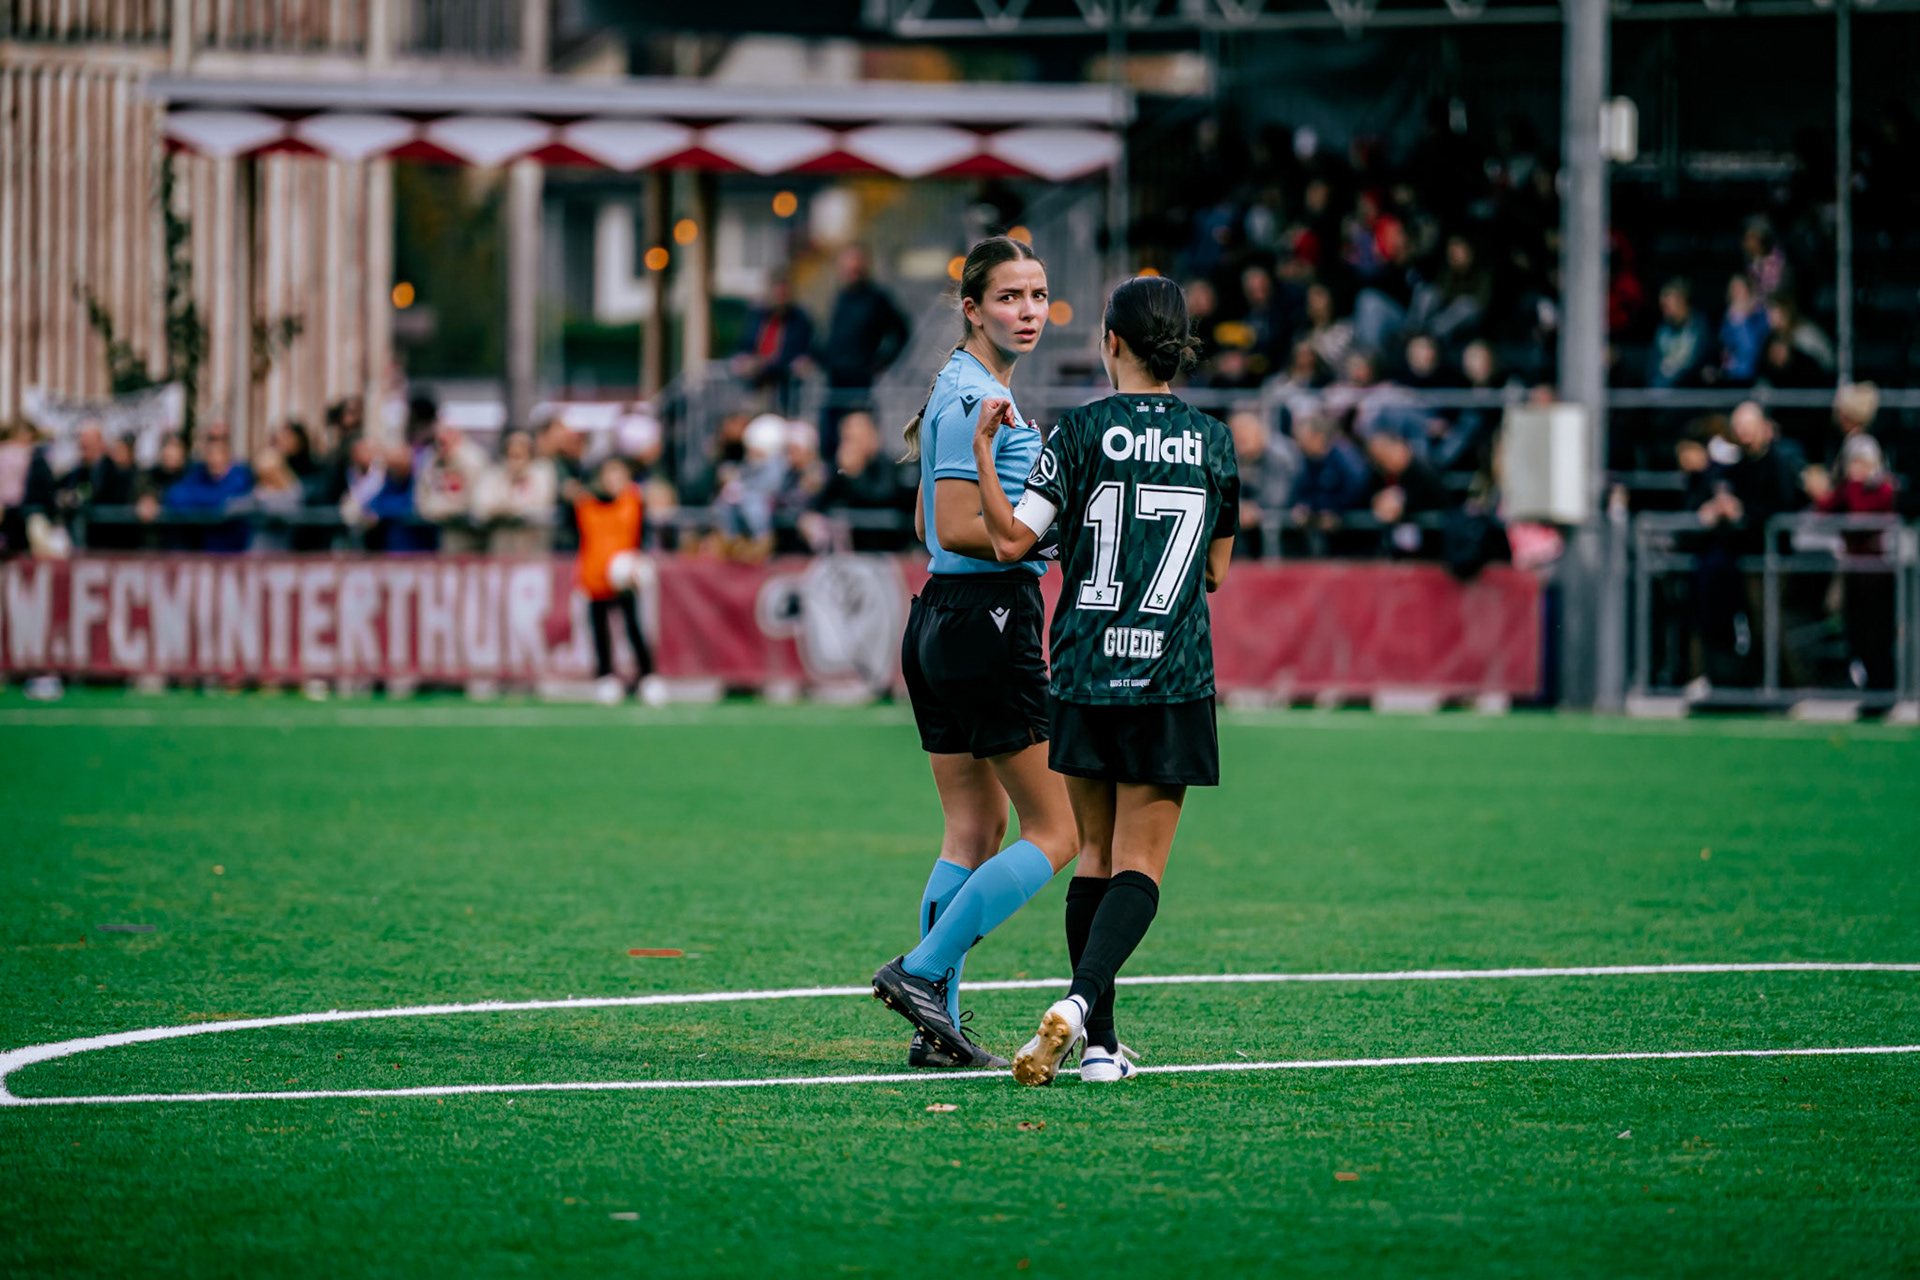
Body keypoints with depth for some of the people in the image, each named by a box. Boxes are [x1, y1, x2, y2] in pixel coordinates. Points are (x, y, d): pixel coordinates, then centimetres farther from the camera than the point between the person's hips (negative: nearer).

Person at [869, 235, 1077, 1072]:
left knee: (974, 834, 9)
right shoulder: (977, 398, -14)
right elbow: (957, 530, -20)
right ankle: (921, 972, -9)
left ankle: (935, 1028, 7)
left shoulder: (966, 390, 16)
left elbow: (931, 523, 22)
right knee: (1055, 832, -5)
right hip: (989, 620, -10)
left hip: (941, 619, 10)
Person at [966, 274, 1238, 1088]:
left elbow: (1011, 541, -9)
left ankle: (1099, 1041, 9)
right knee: (1140, 863, -3)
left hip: (1086, 675, 0)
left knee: (1097, 855, 11)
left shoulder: (1084, 431, -4)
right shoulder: (1212, 440, 4)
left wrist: (981, 453, 1)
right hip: (1173, 678, 0)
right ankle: (1080, 1002, -26)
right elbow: (1217, 573, 13)